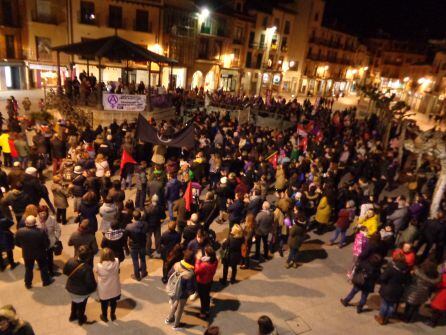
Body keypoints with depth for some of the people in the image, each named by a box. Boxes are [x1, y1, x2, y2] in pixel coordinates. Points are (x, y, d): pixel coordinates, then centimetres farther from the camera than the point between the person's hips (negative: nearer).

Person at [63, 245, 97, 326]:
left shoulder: (70, 261, -23)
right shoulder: (87, 268, -38)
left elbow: (65, 271, -3)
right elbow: (90, 283, -28)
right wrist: (94, 286, -7)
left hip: (71, 288, 5)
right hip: (82, 291, -4)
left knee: (74, 302, 33)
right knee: (81, 305, 23)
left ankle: (73, 316, 54)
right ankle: (81, 319, 45)